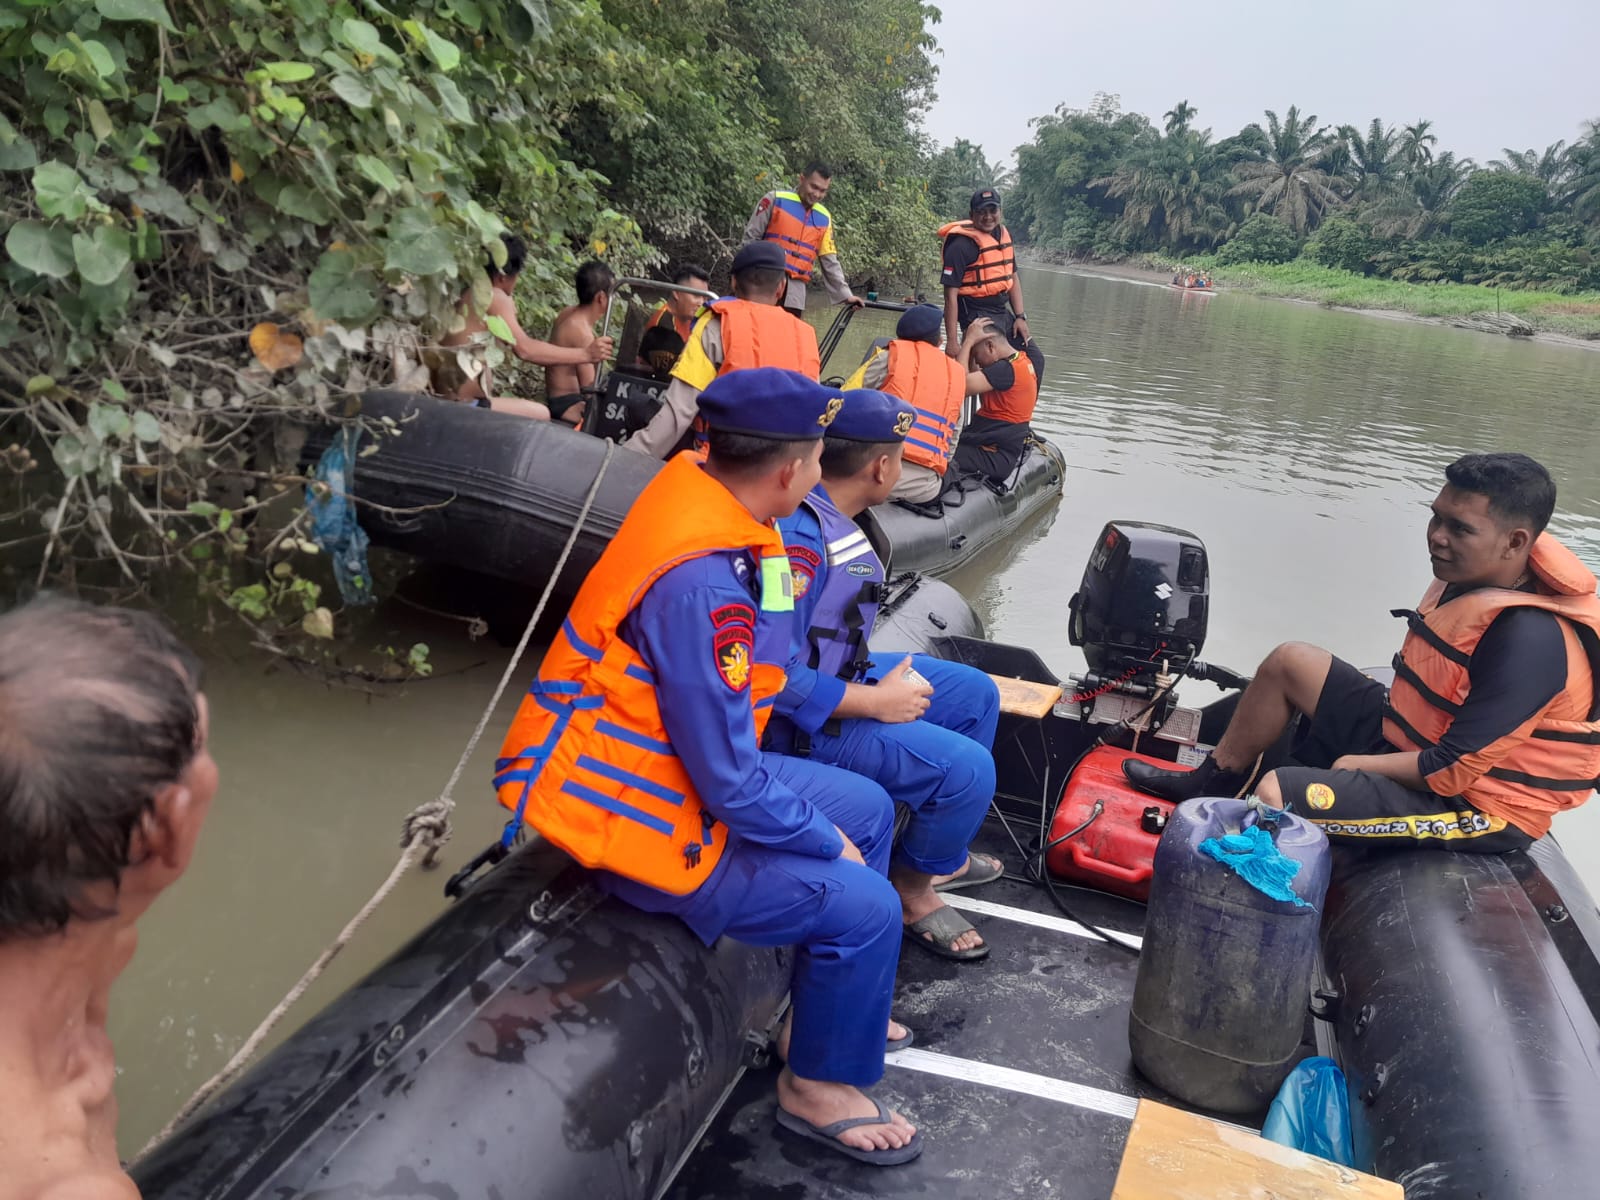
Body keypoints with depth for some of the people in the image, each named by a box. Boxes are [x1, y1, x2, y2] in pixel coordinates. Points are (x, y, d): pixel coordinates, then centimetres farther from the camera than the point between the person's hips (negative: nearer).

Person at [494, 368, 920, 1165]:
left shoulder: (700, 492, -7)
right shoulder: (703, 588, -33)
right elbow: (730, 785, -25)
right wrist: (826, 842, -13)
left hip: (680, 766, 10)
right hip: (643, 823, -10)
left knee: (868, 809, 17)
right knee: (864, 907, -11)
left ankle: (832, 1003, 35)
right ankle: (820, 1086, 16)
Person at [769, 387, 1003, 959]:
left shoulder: (828, 514, 0)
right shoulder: (799, 538, -31)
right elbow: (774, 676, -31)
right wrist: (877, 701, -23)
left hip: (840, 673, 11)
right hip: (801, 721, -11)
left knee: (976, 694, 18)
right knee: (966, 767, -19)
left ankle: (943, 854, 31)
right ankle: (910, 890, 9)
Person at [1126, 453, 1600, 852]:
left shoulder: (1531, 639, -30)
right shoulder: (1470, 574, -1)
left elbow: (1453, 770, -28)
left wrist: (1358, 764, -15)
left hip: (1476, 804, -10)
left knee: (1275, 793, -28)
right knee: (1289, 662, 11)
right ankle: (1210, 785, 24)